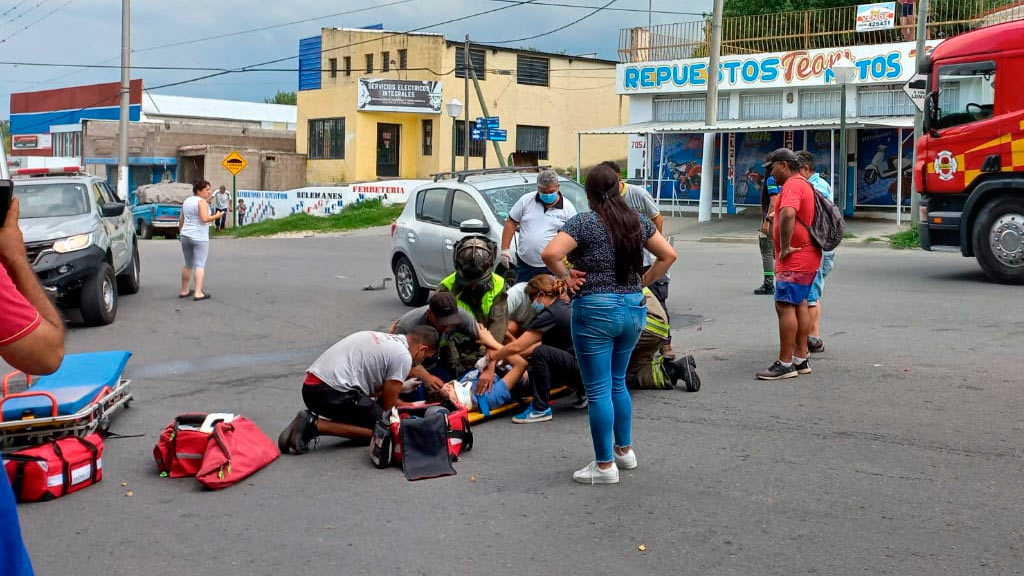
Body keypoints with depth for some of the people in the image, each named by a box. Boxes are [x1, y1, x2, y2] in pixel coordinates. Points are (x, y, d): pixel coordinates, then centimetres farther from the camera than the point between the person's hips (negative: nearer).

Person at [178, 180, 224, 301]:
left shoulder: (186, 201, 12)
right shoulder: (202, 202, -11)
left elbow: (181, 220, 16)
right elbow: (204, 218, -22)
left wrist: (182, 232, 28)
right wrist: (216, 217, -7)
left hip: (186, 236, 7)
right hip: (199, 238, -7)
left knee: (188, 264, 17)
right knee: (200, 265, -6)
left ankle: (184, 291, 23)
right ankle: (198, 293, -12)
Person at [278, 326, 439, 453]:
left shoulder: (385, 338, 23)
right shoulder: (403, 356, -4)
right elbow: (387, 405, 1)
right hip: (333, 392, -9)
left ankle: (311, 420, 6)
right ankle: (316, 425, -11)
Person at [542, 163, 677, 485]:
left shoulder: (584, 223, -9)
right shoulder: (637, 221, 8)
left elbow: (550, 254, -22)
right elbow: (668, 255, 11)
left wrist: (566, 277, -6)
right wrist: (642, 283, 12)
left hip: (596, 309, -6)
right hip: (633, 308, 6)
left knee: (598, 390, 2)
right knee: (618, 383, 22)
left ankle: (605, 465, 7)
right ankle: (625, 450, 31)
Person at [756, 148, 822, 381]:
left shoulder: (793, 185, -15)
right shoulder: (804, 184, 19)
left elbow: (788, 214, -34)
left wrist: (784, 247, -27)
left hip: (795, 260, -11)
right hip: (807, 257, 11)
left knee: (785, 305, -11)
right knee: (799, 305, 16)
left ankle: (785, 364, -11)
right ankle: (801, 358, 22)